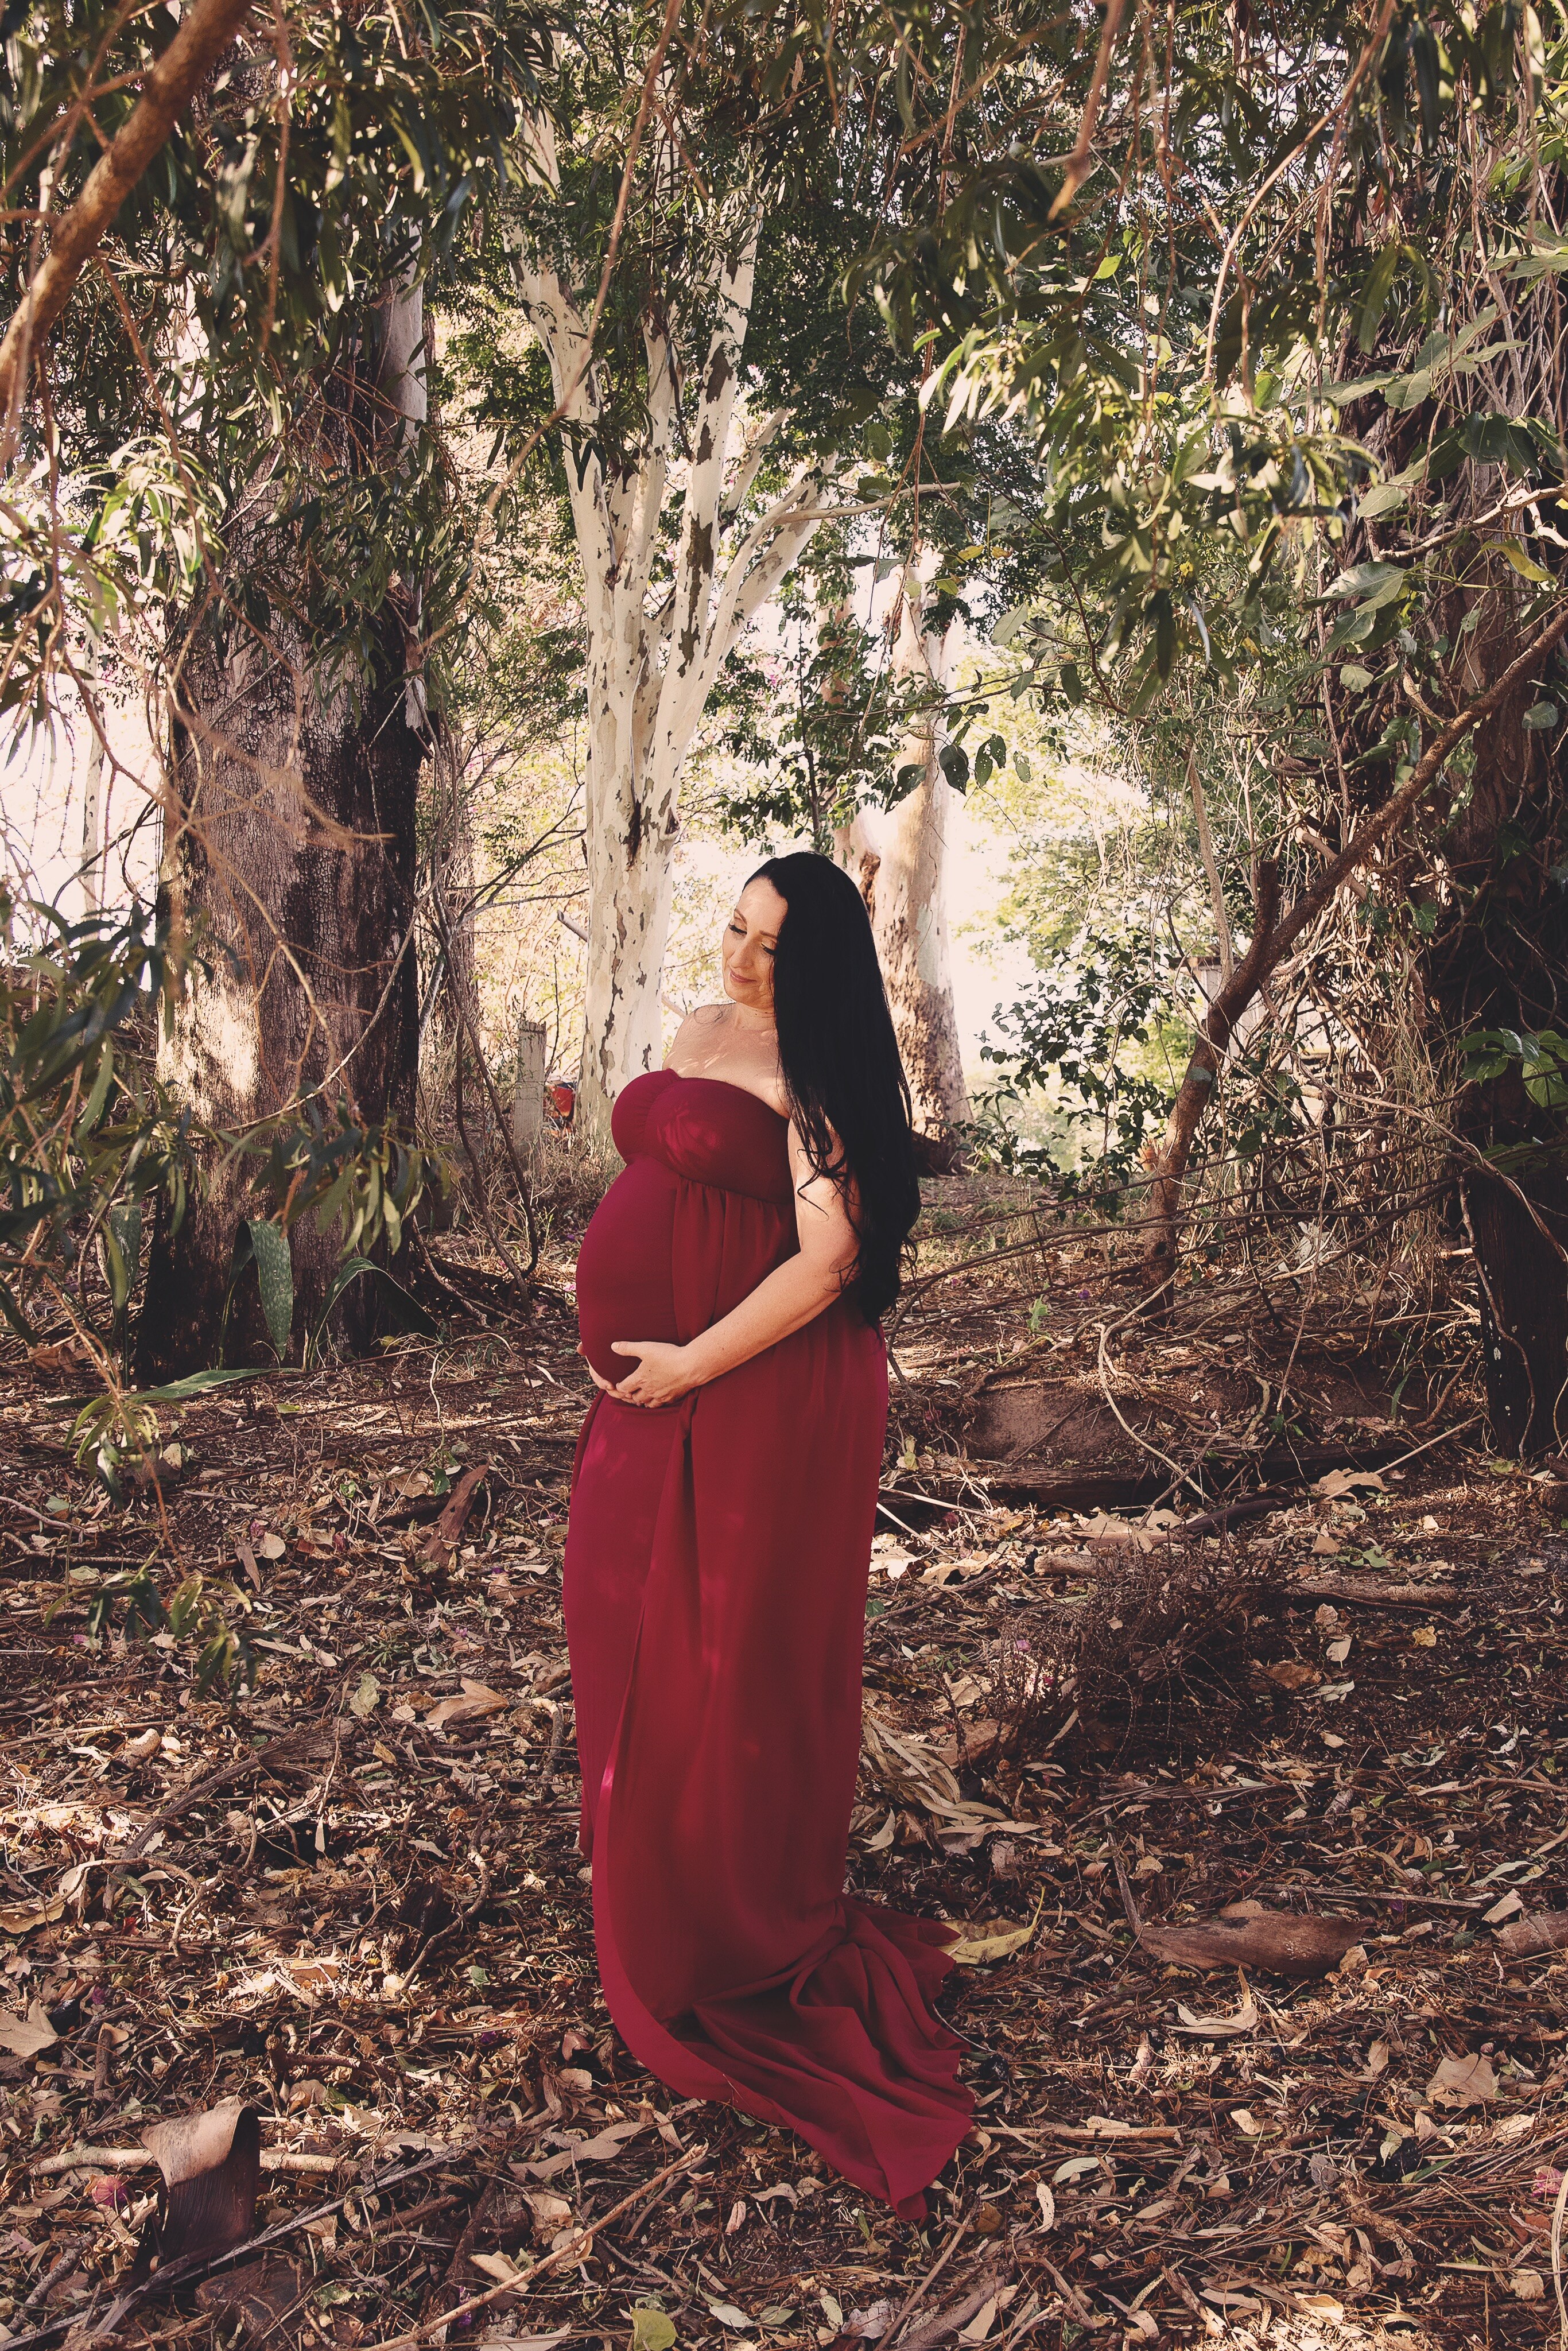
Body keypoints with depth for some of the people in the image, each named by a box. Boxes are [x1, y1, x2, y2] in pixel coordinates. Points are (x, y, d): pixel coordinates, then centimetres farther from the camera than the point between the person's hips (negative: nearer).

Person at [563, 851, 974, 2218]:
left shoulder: (813, 1078, -13)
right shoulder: (699, 1034, 12)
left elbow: (829, 1260, -20)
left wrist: (691, 1365, -19)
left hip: (762, 1394, -8)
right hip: (657, 1386, 8)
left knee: (734, 1653, 3)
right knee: (637, 1632, 16)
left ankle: (744, 1942, 21)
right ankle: (662, 1901, 35)